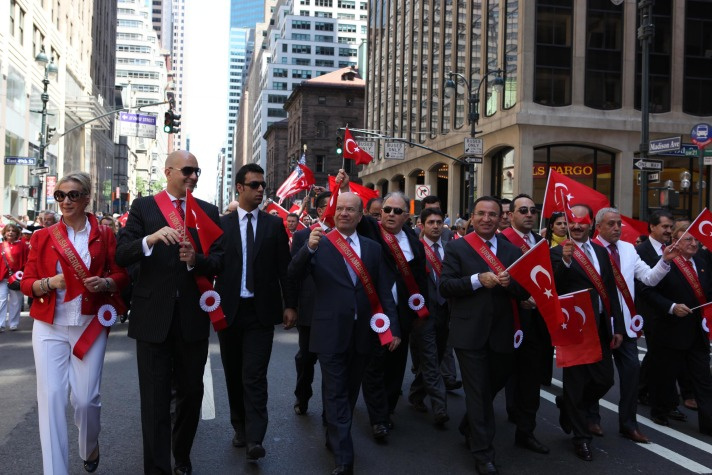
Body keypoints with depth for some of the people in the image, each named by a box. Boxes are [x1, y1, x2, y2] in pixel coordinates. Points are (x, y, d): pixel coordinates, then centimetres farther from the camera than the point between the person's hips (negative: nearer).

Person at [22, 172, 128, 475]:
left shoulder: (104, 235, 2)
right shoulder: (42, 237, 4)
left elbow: (122, 274, 5)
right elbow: (27, 283, 4)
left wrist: (104, 283, -15)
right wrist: (49, 283, -15)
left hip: (90, 325, -1)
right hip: (50, 326, 1)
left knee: (86, 398, 0)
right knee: (51, 395, -7)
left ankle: (90, 447, 33)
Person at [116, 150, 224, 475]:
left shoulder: (208, 211, 7)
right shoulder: (143, 207, 2)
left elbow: (219, 261, 2)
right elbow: (121, 255, -7)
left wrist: (195, 260, -18)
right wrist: (151, 238, -25)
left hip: (194, 316, 3)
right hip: (153, 315, -2)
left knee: (192, 392, 15)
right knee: (155, 399, 2)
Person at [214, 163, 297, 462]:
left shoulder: (274, 224, 4)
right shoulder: (221, 224, 3)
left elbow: (284, 267, 4)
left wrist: (290, 304, 0)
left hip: (261, 311, -1)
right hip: (229, 310, 2)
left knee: (255, 375, -7)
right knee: (234, 374, 12)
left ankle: (254, 438, -5)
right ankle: (240, 427, 28)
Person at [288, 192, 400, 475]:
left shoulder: (373, 248, 8)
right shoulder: (320, 244, -2)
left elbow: (384, 291, 8)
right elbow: (294, 275, -13)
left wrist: (393, 328, 3)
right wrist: (309, 248, -29)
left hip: (363, 333, 4)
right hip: (331, 333, -4)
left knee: (350, 393, 18)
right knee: (336, 396, -1)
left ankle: (335, 439, 38)